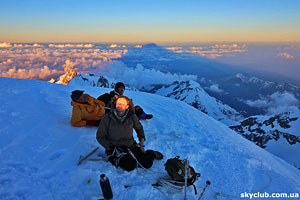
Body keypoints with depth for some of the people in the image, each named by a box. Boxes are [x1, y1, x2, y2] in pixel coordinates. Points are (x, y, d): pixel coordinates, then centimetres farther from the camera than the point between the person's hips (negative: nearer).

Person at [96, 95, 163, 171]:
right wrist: (111, 148, -11)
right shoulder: (107, 118, -11)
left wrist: (141, 140, 6)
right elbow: (100, 137, -3)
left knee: (147, 164, -10)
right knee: (130, 166, -28)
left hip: (131, 145, 2)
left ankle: (150, 154, 21)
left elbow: (139, 128, 17)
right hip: (115, 147, -2)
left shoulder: (131, 116, -4)